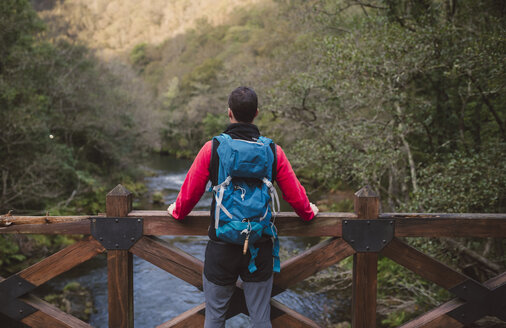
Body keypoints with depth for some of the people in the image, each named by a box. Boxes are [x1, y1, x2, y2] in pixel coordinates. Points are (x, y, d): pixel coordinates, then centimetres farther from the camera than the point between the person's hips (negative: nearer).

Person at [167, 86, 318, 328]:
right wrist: (308, 213, 24)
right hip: (260, 246, 1)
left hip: (221, 246, -1)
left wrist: (178, 212, 20)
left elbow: (190, 191, -2)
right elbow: (294, 193, 3)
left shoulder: (212, 148, -10)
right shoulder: (273, 151, -6)